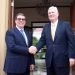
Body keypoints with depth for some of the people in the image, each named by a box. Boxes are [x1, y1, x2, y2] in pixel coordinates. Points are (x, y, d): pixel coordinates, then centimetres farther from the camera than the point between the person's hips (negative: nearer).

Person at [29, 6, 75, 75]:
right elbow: (42, 40, 6)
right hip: (50, 59, 4)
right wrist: (36, 48, -14)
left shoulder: (65, 25, 0)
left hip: (62, 59, -4)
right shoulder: (46, 27, 13)